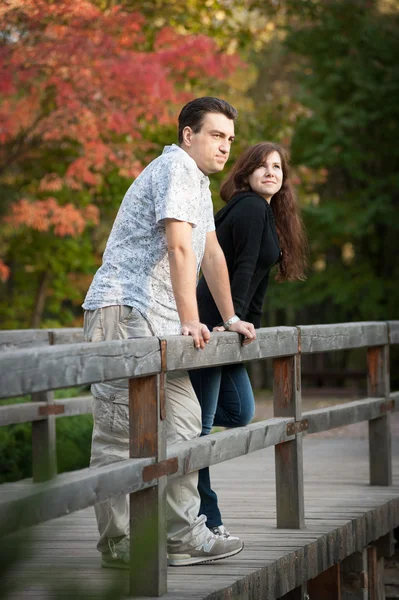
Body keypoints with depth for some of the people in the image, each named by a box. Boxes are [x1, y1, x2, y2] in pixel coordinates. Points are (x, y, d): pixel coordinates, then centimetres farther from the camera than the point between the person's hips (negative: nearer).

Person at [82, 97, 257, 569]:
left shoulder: (199, 181, 24)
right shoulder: (175, 168, -8)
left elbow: (211, 254, 28)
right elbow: (179, 248, -18)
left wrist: (230, 318, 26)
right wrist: (190, 321, -24)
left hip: (157, 321, 11)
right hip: (123, 309, -11)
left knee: (182, 422, 6)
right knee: (121, 432, -10)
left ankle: (184, 536, 8)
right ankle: (117, 544, -10)